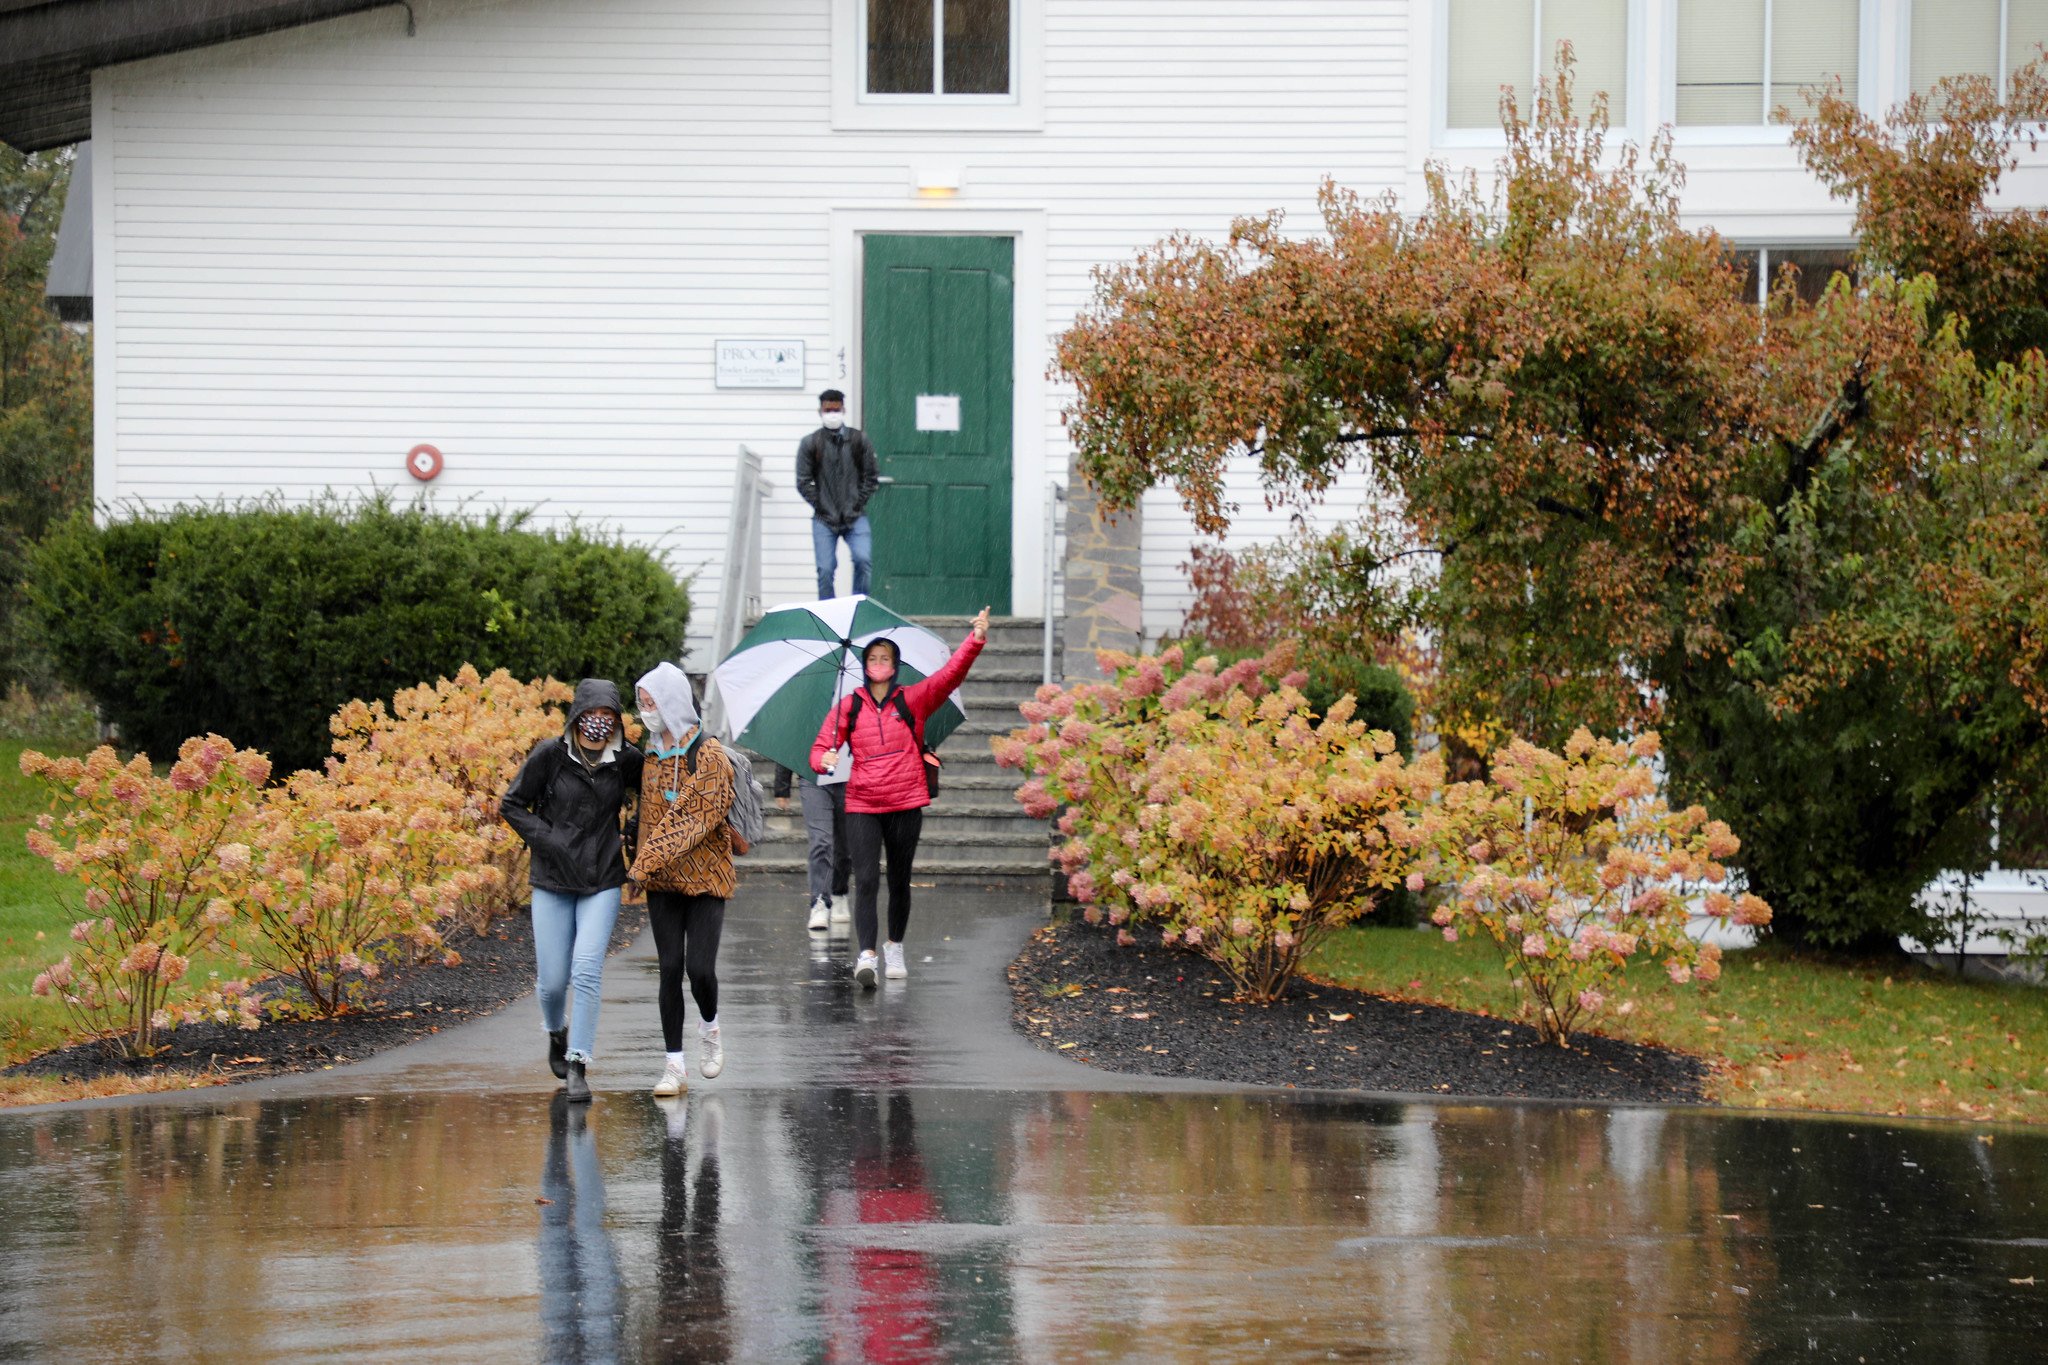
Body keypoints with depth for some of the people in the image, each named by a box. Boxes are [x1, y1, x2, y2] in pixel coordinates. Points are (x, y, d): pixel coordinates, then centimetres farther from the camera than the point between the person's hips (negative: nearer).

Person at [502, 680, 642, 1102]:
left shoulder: (627, 761, -1)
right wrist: (545, 839, -9)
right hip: (553, 881, 0)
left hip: (603, 883, 0)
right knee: (553, 979, 2)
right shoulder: (550, 755, -6)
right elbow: (512, 804, 1)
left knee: (587, 971, -15)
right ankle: (556, 1033, 36)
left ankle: (577, 1066, -8)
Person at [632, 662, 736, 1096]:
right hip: (662, 881, 5)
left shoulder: (709, 757, -12)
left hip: (705, 878, -5)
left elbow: (698, 820, -17)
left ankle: (709, 1027, 20)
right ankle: (675, 1064, 5)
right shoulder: (651, 756, 8)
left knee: (699, 967, -11)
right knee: (670, 967, 1)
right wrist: (641, 864, 8)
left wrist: (648, 860, -20)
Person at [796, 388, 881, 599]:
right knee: (825, 570, -5)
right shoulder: (810, 444, 3)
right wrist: (822, 507, -5)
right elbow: (803, 483, 2)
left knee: (863, 559, -19)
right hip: (824, 520, 0)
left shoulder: (860, 440, 5)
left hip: (855, 517, 0)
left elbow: (872, 478, 8)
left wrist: (857, 504, -2)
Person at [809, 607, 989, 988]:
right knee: (866, 881, -13)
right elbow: (820, 747, 6)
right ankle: (866, 956, -20)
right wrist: (825, 759, -19)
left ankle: (895, 947, 30)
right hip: (862, 806, -1)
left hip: (905, 805, 1)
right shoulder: (847, 706, 6)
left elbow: (950, 674, -6)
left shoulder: (913, 700, 6)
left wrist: (976, 641, -21)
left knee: (899, 881, 11)